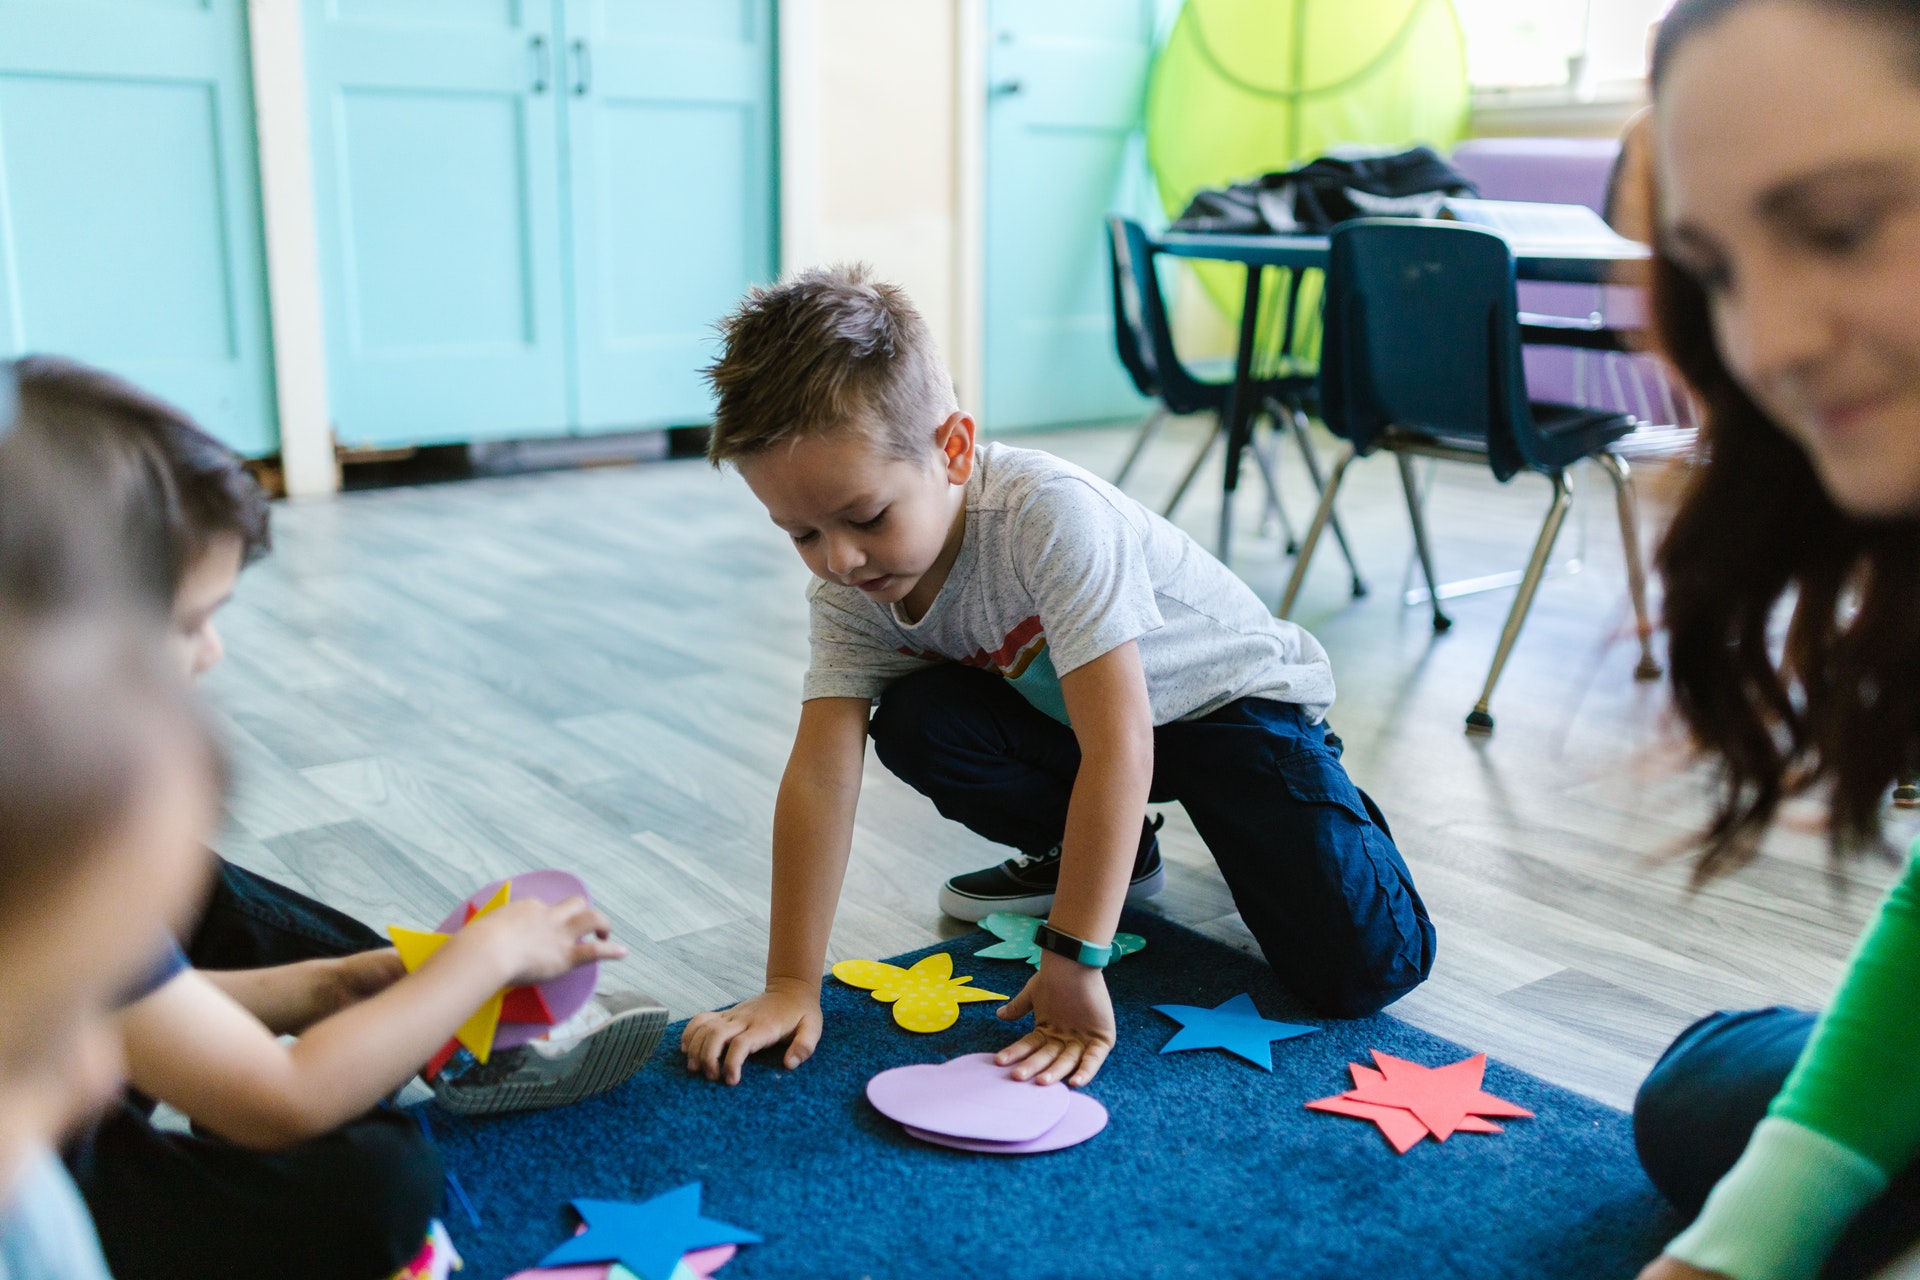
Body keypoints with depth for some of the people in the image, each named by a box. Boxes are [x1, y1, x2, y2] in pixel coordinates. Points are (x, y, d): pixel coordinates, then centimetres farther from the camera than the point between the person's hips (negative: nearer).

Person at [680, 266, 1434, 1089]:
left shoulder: (1051, 514, -37)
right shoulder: (845, 583, -17)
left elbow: (1118, 749, -38)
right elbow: (821, 774, -20)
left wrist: (1074, 966, -37)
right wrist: (790, 985, -24)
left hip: (1230, 692, -5)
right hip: (1060, 714, 6)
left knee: (1364, 967, -21)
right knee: (912, 723, -22)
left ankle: (1320, 800, 13)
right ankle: (1096, 849, 5)